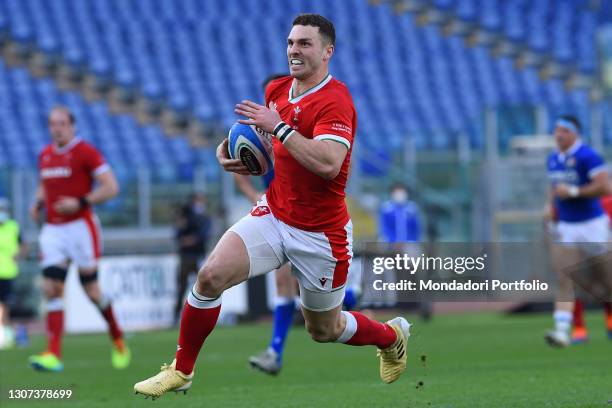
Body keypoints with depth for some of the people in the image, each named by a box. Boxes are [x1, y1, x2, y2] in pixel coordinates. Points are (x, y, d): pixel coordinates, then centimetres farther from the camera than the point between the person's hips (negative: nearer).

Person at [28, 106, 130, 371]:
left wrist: (80, 203, -20)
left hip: (80, 227, -5)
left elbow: (111, 188, -11)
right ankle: (53, 354, -12)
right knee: (51, 289, -7)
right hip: (52, 230, 6)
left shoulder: (85, 152, -8)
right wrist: (38, 203, 7)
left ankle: (117, 339, 25)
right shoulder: (45, 155, 12)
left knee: (91, 291, 0)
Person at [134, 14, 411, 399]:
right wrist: (228, 150, 1)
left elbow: (328, 164, -36)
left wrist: (278, 126, -32)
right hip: (272, 216, 5)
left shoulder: (335, 101, -21)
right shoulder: (277, 89, 2)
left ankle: (393, 335, 44)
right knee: (211, 274, -18)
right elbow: (257, 131, 22)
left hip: (319, 233, -5)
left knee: (325, 330, 12)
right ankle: (181, 370, -3)